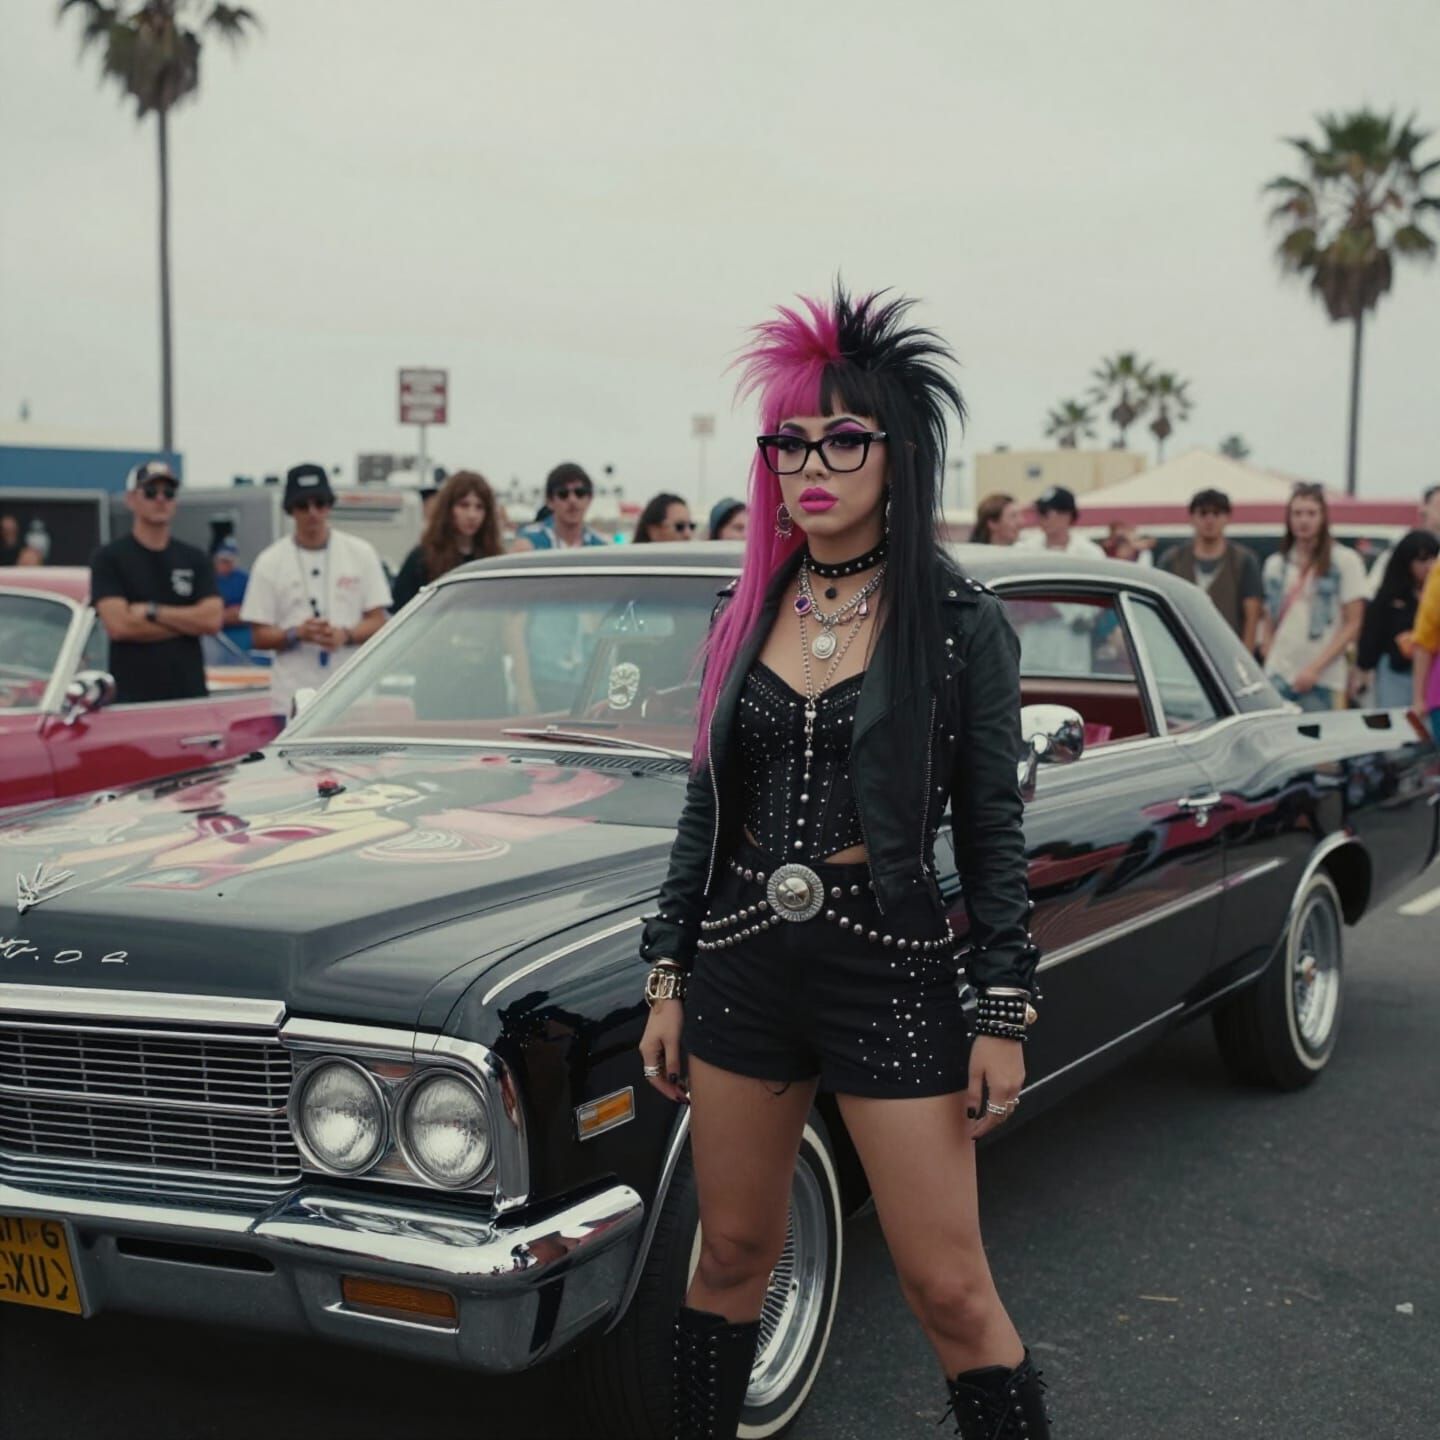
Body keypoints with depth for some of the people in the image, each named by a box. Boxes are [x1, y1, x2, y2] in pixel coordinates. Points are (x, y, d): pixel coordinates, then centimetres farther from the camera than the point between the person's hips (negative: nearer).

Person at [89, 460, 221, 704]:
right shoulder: (109, 559, 3)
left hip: (191, 695, 4)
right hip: (132, 699, -3)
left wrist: (152, 612, -7)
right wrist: (187, 622, -3)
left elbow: (213, 619, 1)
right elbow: (118, 625, -10)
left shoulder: (195, 560, 14)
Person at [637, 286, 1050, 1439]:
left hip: (890, 967, -4)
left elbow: (992, 829, -4)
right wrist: (669, 978, 9)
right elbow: (707, 809, 11)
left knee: (949, 1290, -1)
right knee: (732, 1256, 15)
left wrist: (1004, 1016, -8)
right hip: (743, 958, 4)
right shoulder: (750, 613, 6)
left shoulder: (960, 621, -6)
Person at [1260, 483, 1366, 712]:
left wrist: (1316, 668, -12)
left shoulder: (1345, 560, 1)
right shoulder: (1275, 564, 14)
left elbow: (1352, 625, -3)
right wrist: (1269, 663, 2)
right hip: (1277, 678, 3)